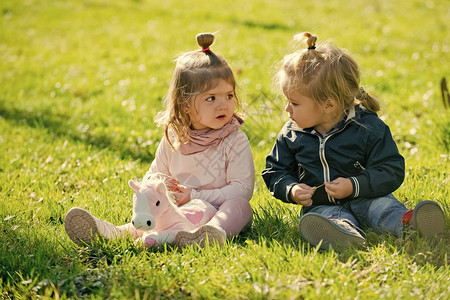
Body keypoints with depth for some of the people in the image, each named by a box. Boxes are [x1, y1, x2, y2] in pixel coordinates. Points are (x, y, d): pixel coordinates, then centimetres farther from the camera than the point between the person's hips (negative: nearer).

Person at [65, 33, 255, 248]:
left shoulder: (236, 141, -6)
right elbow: (154, 174, 17)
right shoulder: (173, 139, 7)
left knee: (239, 205, -35)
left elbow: (242, 189, -13)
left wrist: (196, 196, -19)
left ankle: (216, 231, -63)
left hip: (217, 211, -4)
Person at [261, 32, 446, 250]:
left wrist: (354, 186, -24)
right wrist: (291, 191, -11)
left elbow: (391, 171, -11)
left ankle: (407, 223, -62)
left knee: (382, 206, -32)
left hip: (364, 199, -1)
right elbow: (275, 172, 12)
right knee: (324, 216, -33)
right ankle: (347, 234, -66)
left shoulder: (368, 128, -9)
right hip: (321, 205, 1)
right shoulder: (290, 135, 3)